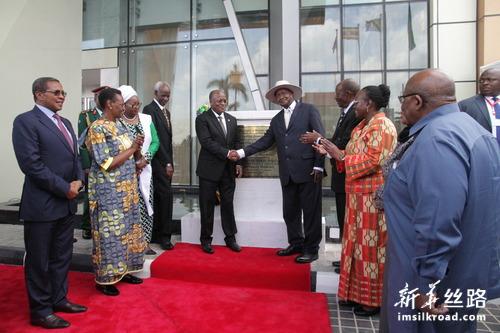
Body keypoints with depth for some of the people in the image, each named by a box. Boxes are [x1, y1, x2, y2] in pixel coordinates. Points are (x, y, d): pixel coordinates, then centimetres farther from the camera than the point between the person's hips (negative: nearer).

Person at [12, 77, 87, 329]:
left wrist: (78, 181, -2)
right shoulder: (25, 121, -10)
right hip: (42, 204, -7)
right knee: (39, 260, 8)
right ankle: (40, 311, 22)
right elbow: (31, 164, -18)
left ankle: (58, 298, 33)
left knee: (62, 256, 17)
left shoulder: (65, 123, 14)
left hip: (67, 203, 8)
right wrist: (65, 188, -16)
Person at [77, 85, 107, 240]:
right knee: (90, 196, 7)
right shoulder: (85, 115, 2)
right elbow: (82, 142, -3)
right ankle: (87, 227, 21)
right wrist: (86, 165, -10)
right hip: (91, 163, -2)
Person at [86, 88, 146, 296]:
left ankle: (121, 270, 29)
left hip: (126, 188, 8)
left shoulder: (120, 124, 9)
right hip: (109, 191, -8)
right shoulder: (97, 129, -15)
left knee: (126, 229, 15)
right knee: (110, 232, 1)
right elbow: (107, 164, -20)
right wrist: (132, 149, -15)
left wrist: (137, 148, -6)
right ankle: (104, 278, 17)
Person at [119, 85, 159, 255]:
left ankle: (145, 242, 15)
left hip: (144, 169, 4)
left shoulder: (146, 119, 7)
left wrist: (145, 159, -10)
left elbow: (155, 142, 5)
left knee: (146, 206, 6)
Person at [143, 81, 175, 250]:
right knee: (167, 195, -10)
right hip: (158, 162, -8)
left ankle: (156, 235, 17)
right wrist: (166, 163, -15)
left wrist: (170, 162, 14)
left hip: (166, 162, 8)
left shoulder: (166, 111, 19)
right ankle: (165, 235, 0)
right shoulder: (149, 109, -8)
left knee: (159, 198, 10)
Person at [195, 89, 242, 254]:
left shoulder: (232, 120, 13)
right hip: (209, 169, -4)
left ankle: (230, 238, 21)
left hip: (228, 169, 4)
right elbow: (206, 141, -15)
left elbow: (237, 142, 14)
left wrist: (238, 162, 3)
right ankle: (206, 240, 18)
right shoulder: (202, 119, -4)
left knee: (228, 204, 9)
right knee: (207, 206, 5)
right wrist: (226, 153, -20)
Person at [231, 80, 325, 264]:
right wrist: (242, 152, 2)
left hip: (308, 170, -6)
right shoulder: (276, 119, 18)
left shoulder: (309, 110, 1)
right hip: (287, 173, 6)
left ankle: (311, 248, 14)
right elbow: (265, 141, 12)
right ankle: (296, 244, 28)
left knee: (310, 211, 1)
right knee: (290, 211, 12)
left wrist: (319, 166, -11)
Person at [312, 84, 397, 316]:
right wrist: (332, 152, 4)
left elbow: (372, 161, -23)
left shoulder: (381, 126, -14)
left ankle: (373, 300, 16)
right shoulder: (362, 126, 15)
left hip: (373, 196, -9)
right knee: (358, 243, 14)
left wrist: (339, 155, -18)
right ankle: (358, 293, 27)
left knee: (371, 246, 1)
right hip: (359, 194, 9)